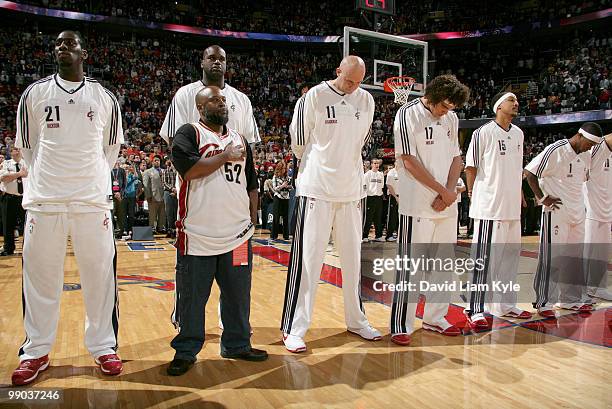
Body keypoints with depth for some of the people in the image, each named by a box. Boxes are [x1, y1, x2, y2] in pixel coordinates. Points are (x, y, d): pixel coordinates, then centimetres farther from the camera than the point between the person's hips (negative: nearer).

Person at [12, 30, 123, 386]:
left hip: (93, 200, 0)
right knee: (40, 276, 5)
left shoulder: (105, 98, 7)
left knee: (100, 274, 3)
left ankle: (104, 346, 16)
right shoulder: (34, 93, 7)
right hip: (44, 199, 1)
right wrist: (49, 179, 13)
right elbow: (27, 146, 13)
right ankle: (36, 351, 20)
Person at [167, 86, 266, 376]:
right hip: (198, 233, -5)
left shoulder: (238, 138, 17)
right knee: (192, 295, 4)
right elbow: (189, 169, -19)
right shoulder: (188, 133, -1)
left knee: (238, 293, 12)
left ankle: (237, 344, 29)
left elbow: (251, 184, 20)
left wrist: (252, 219, 13)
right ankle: (186, 351, 21)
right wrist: (226, 156, -11)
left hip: (237, 233, 5)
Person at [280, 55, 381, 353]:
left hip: (351, 189, 5)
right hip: (317, 188, -5)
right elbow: (298, 141, 0)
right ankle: (294, 328, 6)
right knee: (308, 258, -5)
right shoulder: (315, 96, -8)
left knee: (353, 258, 12)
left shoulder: (366, 100, 6)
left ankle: (356, 320, 28)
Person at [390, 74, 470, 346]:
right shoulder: (408, 114, -7)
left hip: (446, 204, 7)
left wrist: (449, 193, -4)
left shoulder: (451, 118, 13)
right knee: (411, 266, -5)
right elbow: (409, 161, -12)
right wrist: (443, 191, -11)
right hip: (417, 205, -7)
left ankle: (434, 318, 26)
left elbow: (456, 158, 14)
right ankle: (401, 325, 6)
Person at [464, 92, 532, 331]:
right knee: (483, 258, -6)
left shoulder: (518, 133, 14)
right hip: (488, 205, -8)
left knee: (510, 256, 14)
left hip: (512, 206, 8)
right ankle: (476, 310, 1)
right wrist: (473, 192, -7)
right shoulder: (484, 132, -8)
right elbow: (470, 167, -7)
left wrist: (517, 192, 17)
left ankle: (505, 305, 28)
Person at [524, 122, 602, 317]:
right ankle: (544, 302, 1)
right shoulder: (555, 151, -12)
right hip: (556, 212, -8)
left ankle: (570, 298, 25)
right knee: (552, 257, -6)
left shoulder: (586, 156, 12)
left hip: (577, 213, 8)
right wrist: (542, 198, -15)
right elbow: (529, 172, -14)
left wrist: (579, 204, 16)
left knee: (575, 257, 12)